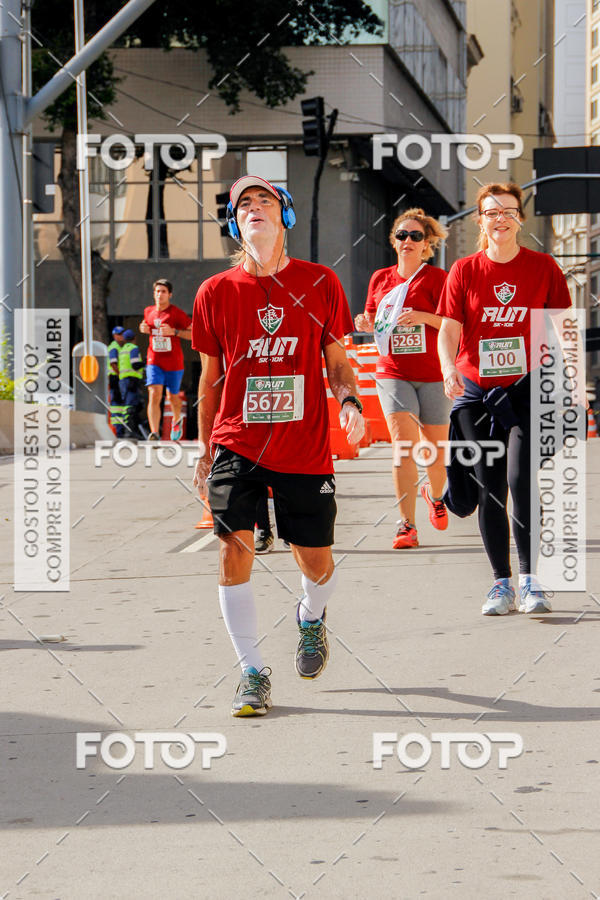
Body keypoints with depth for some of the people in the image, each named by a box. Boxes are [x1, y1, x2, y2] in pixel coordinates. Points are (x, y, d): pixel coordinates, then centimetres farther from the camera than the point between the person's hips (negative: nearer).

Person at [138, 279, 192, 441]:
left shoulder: (177, 313, -9)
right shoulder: (148, 312, 5)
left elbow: (193, 334, -9)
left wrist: (174, 331, -23)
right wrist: (144, 329, 3)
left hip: (174, 362, -2)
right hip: (154, 361, 2)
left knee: (173, 397, 14)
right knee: (154, 395, -17)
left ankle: (177, 421, 48)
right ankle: (155, 433, -24)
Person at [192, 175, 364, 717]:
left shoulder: (321, 284, 2)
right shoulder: (216, 292, 2)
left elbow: (337, 362, 9)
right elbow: (210, 378, 12)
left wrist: (350, 401, -11)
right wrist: (205, 452, 14)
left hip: (305, 449, 0)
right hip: (237, 444, 0)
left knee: (316, 562, 5)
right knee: (235, 547, -12)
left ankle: (312, 617, 42)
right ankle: (253, 673, 2)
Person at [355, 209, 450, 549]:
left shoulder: (436, 278, -4)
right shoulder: (381, 278, 9)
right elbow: (375, 320, 21)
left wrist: (423, 316, -23)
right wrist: (366, 322, -2)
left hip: (433, 374, -2)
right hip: (393, 373, 2)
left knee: (435, 449, 9)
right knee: (403, 445, -13)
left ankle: (435, 495, 43)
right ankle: (407, 526, -14)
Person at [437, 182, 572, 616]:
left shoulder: (543, 267, 1)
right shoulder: (464, 271, 2)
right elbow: (449, 330, -1)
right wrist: (449, 368, -20)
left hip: (527, 387, -2)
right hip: (476, 391, 2)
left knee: (521, 480, -17)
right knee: (489, 489, 4)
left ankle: (531, 579, -10)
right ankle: (502, 583, 13)